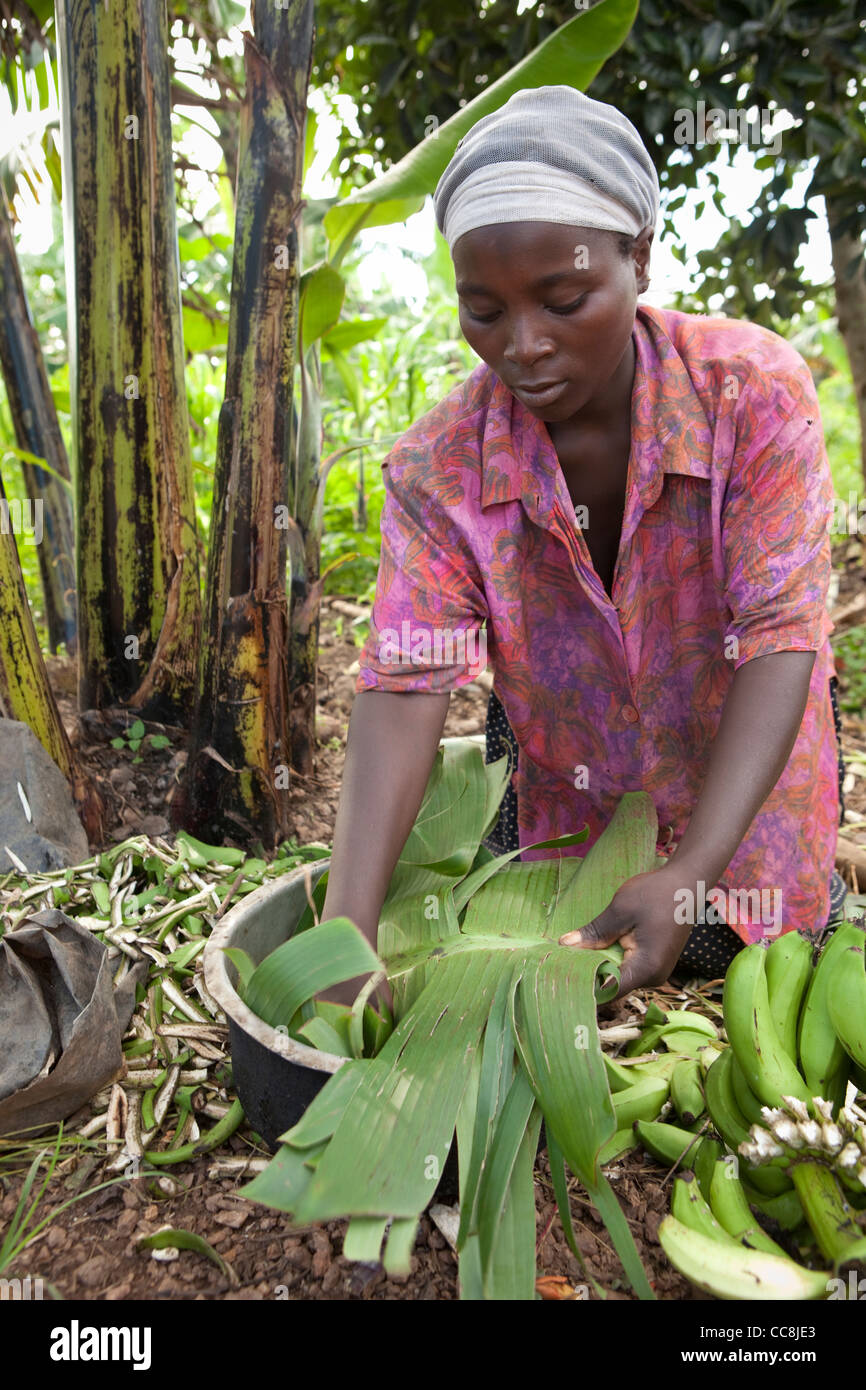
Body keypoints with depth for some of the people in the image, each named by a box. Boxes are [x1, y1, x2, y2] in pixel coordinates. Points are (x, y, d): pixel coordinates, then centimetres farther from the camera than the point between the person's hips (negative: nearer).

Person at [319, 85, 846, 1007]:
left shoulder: (754, 392, -24)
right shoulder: (438, 466, -20)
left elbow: (779, 640, -27)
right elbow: (402, 689, -28)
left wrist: (689, 875, -38)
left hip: (745, 788, -1)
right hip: (563, 817, 2)